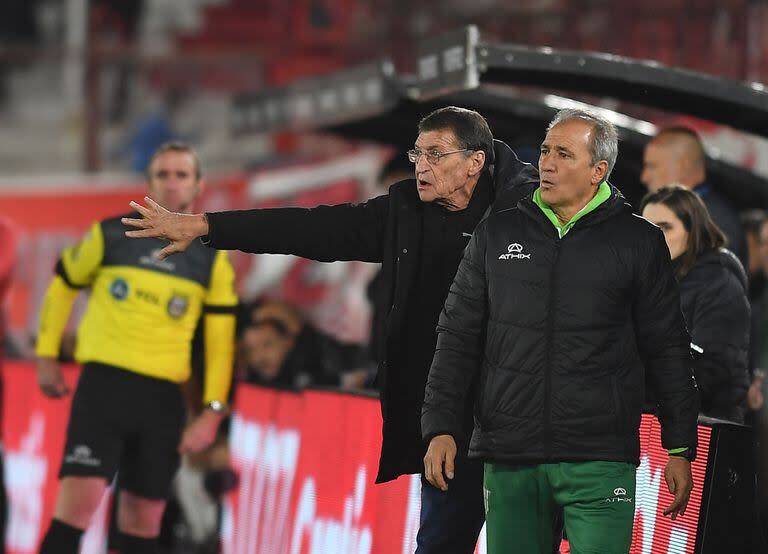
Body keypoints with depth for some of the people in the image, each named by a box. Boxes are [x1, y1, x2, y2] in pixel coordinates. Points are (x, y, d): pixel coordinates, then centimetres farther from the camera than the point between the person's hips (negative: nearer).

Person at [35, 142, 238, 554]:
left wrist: (212, 412, -1)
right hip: (103, 383, -2)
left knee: (143, 520, 6)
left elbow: (221, 341, 7)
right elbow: (62, 284, 17)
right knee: (79, 500, -17)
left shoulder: (212, 259, 7)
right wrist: (46, 356, 15)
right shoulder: (110, 235, 3)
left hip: (163, 398, 2)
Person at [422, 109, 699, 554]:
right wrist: (441, 428, 4)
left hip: (600, 463, -3)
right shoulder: (497, 234, 11)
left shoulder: (638, 242, 5)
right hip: (508, 460, 3)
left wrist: (680, 449, 5)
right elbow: (458, 337, 13)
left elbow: (667, 350, 7)